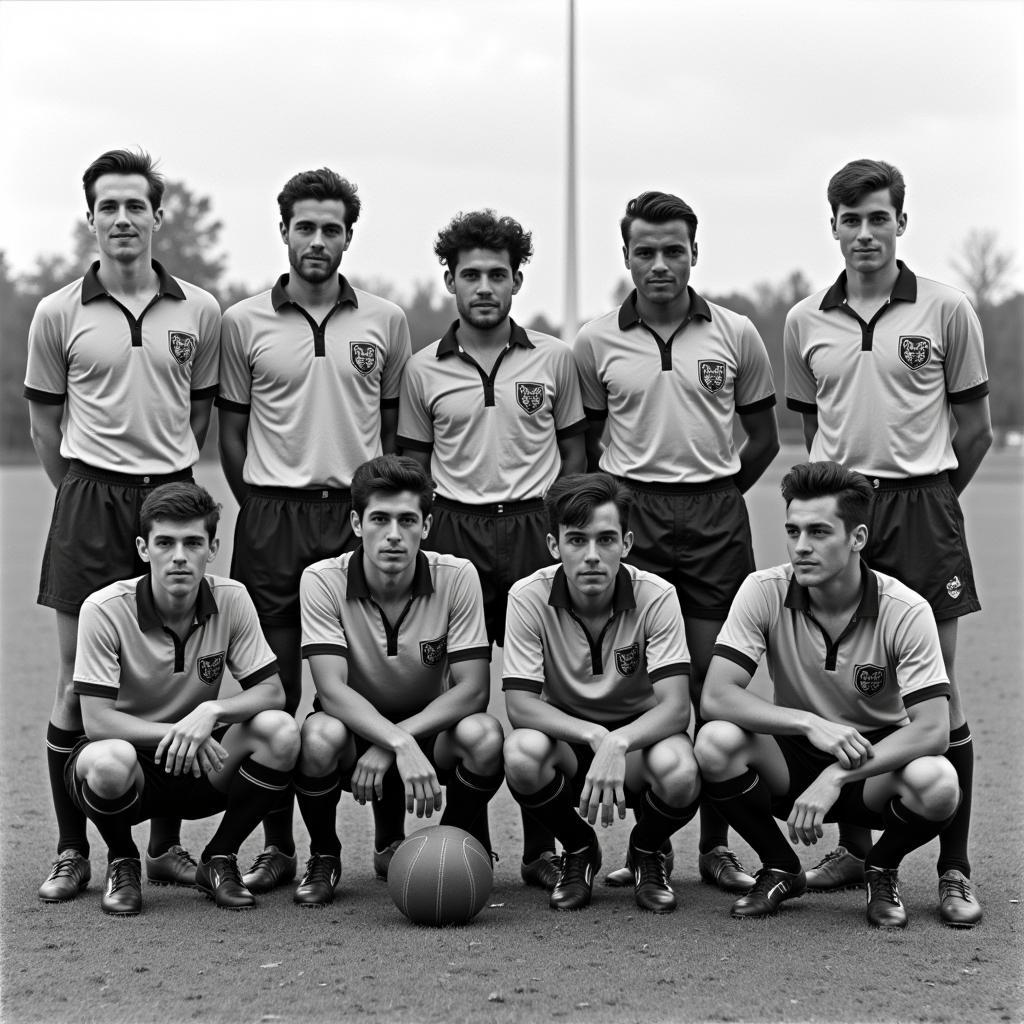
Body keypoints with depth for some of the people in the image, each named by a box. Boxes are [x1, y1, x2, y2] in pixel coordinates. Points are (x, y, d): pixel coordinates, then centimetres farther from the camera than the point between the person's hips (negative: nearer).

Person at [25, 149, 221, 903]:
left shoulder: (199, 311, 4)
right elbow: (45, 418, 9)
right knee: (79, 681, 1)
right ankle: (72, 850, 10)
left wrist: (166, 473, 11)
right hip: (89, 501, -1)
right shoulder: (59, 314, 1)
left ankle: (167, 843, 16)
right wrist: (85, 491, 8)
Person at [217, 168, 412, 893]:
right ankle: (278, 844, 9)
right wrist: (259, 505, 2)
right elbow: (231, 425, 9)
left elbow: (399, 424, 12)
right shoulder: (244, 323, 5)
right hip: (271, 515, 0)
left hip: (359, 514, 0)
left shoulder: (385, 321, 7)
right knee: (272, 687, 1)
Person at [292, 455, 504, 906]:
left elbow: (473, 690, -17)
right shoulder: (323, 580, -16)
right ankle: (323, 858, -3)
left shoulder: (457, 577, -14)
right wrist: (400, 745, -41)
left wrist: (390, 745, -27)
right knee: (319, 734, -35)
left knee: (484, 735, -32)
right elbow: (332, 689, -25)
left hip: (431, 730, 1)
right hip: (356, 727, -1)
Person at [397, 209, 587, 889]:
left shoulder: (553, 358, 6)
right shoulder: (424, 369, 7)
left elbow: (574, 451, 11)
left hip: (534, 526, 0)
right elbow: (414, 466, 12)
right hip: (455, 530, 0)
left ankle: (542, 847, 7)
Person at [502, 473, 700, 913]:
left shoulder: (656, 597, -17)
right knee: (521, 755, -34)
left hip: (640, 736, 0)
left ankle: (647, 851, 5)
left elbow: (675, 707, -23)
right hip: (565, 737, 1)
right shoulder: (529, 597, -15)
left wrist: (616, 744, -42)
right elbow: (520, 703, -18)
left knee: (679, 774, -35)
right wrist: (593, 736, -34)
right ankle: (578, 851, 1)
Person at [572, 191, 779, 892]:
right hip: (629, 513, 0)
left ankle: (716, 845, 9)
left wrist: (714, 495, 8)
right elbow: (585, 440, 13)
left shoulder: (735, 335, 4)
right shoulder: (597, 342, 4)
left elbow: (764, 438, 12)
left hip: (716, 516, 0)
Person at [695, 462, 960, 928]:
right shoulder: (764, 592, -14)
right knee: (716, 742, -29)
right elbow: (716, 696, -21)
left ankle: (882, 871, 2)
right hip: (793, 758, 2)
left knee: (937, 784, -34)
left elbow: (932, 728, -24)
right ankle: (780, 870, 0)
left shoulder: (905, 611, -18)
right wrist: (809, 724, -34)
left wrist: (837, 777, -34)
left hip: (877, 765, -1)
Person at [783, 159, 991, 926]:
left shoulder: (946, 310, -1)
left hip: (921, 508, -3)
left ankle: (954, 869, 4)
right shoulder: (806, 322, 8)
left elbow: (975, 427, 4)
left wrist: (925, 497, 4)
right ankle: (853, 847, 21)